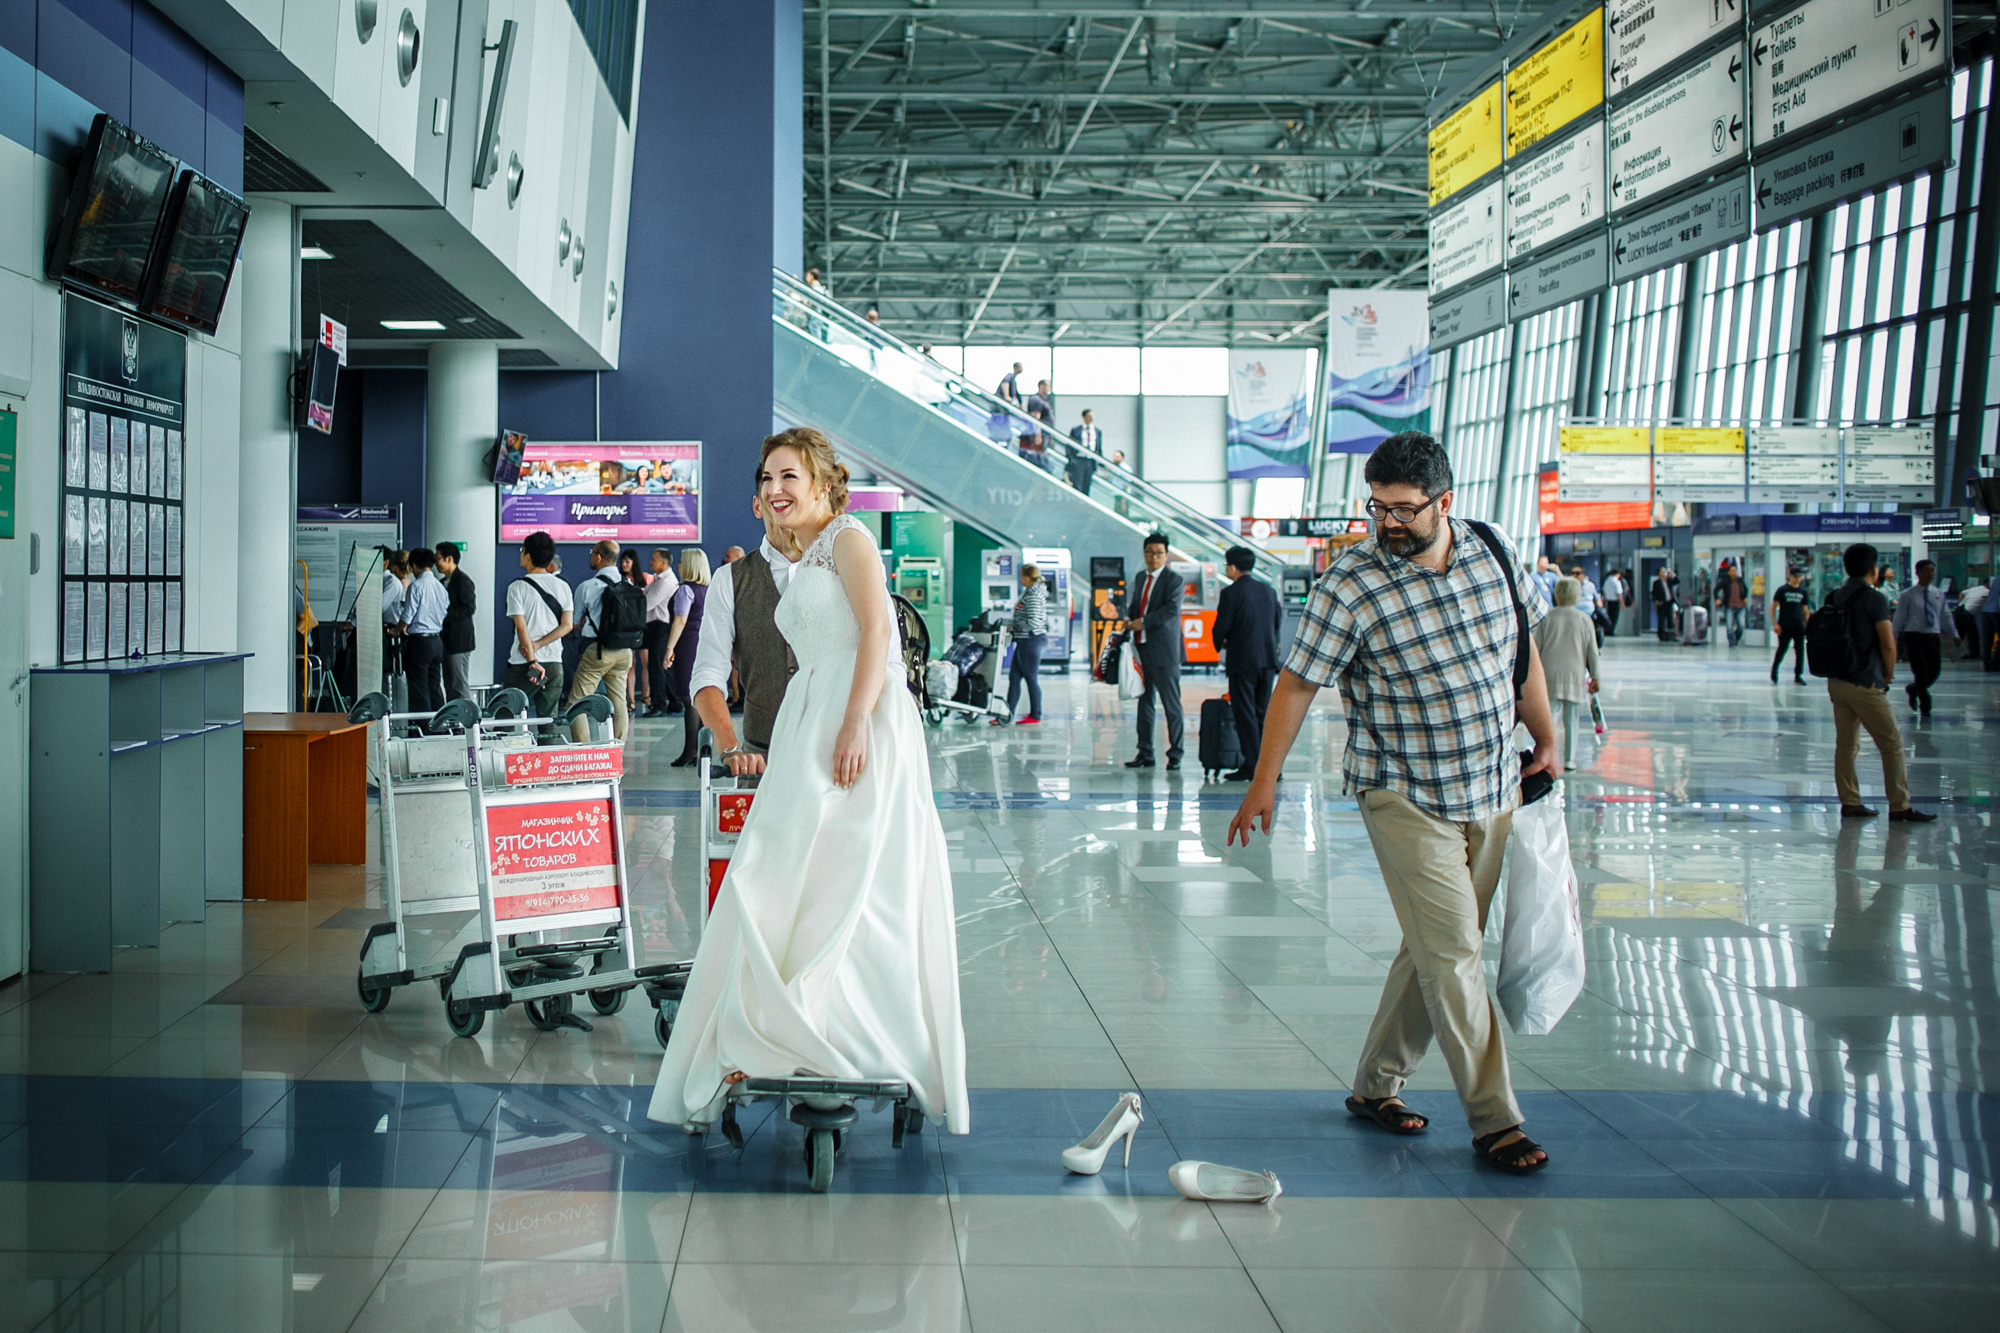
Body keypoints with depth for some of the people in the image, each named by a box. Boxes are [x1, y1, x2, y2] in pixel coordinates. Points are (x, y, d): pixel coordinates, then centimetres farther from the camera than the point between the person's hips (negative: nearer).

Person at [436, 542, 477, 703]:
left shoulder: (463, 581, -11)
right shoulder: (444, 582, 18)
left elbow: (469, 608, -18)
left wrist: (445, 615, -21)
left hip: (459, 640, -10)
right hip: (447, 641, 10)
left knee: (460, 685, -9)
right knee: (449, 686, 11)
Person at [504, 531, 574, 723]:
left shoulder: (517, 587, -5)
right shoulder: (563, 586, 7)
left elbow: (521, 626, -11)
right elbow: (567, 625, 1)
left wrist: (532, 661, -13)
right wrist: (538, 645, -4)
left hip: (523, 664, -4)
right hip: (554, 663, 4)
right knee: (549, 718, 5)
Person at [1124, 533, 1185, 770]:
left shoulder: (1175, 580, -6)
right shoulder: (1140, 579, 16)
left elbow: (1171, 610, -18)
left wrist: (1142, 622, -18)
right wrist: (1129, 618, 3)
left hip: (1164, 651, -7)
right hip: (1142, 649, 7)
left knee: (1171, 705, -2)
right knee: (1144, 703, 11)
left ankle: (1174, 755, 3)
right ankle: (1145, 753, 17)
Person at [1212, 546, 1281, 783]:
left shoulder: (1230, 593, -11)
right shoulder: (1269, 590, 9)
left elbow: (1221, 627, -11)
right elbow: (1276, 623, 13)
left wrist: (1220, 644, 9)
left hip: (1242, 662, -6)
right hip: (1268, 660, 6)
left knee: (1245, 715, -1)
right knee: (1263, 714, 12)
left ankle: (1251, 766, -2)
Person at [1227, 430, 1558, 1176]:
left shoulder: (1495, 554, -1)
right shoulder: (1351, 584, -16)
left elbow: (1523, 648, 14)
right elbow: (1297, 683, -11)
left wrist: (1545, 740, 15)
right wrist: (1264, 782, -11)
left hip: (1494, 788, 5)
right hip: (1406, 798, -5)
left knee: (1435, 947, 11)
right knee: (1453, 953, -8)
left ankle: (1375, 1085, 25)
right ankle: (1495, 1121, 2)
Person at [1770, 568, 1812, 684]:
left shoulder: (1803, 592, 9)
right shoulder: (1782, 590, -1)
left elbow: (1806, 611, 14)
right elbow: (1773, 607, -1)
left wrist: (1807, 625, 5)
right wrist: (1775, 623, -9)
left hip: (1799, 627, 3)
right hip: (1784, 626, -3)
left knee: (1800, 651, 2)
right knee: (1781, 650, 1)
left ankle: (1798, 675, 10)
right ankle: (1774, 673, 17)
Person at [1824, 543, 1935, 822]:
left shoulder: (1834, 597, 7)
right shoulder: (1874, 599, -12)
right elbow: (1888, 645, -16)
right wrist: (1888, 675, 2)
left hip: (1836, 681, 7)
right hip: (1865, 684, -7)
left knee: (1845, 744, 10)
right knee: (1892, 744, 1)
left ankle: (1849, 803, 12)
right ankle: (1899, 806, 2)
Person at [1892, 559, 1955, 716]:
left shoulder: (1939, 594, 9)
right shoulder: (1908, 595, -4)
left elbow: (1946, 616, 14)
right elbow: (1899, 618, -2)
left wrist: (1954, 635, 11)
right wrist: (1893, 639, -2)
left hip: (1933, 637, 4)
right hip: (1914, 637, -4)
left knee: (1935, 672, 3)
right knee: (1921, 673, -7)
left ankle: (1913, 689, 32)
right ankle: (1925, 707, 8)